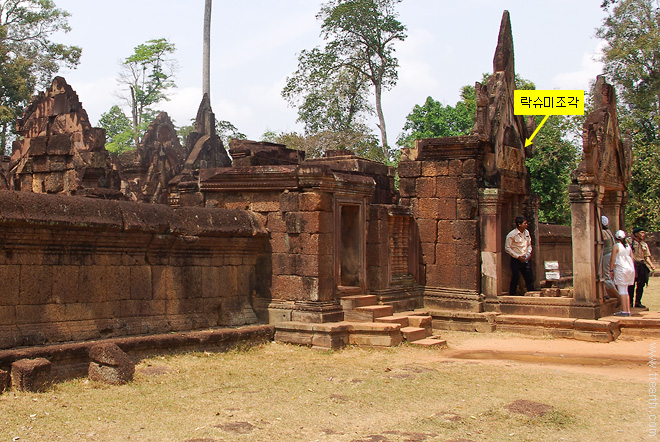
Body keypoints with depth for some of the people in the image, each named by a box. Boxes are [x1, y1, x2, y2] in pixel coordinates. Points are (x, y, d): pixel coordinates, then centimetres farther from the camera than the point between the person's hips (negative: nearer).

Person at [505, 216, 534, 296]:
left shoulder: (526, 232, 7)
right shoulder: (511, 235, -12)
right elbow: (507, 248, -11)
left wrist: (529, 253, 0)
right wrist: (518, 257, -13)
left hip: (526, 259, 6)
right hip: (516, 260, -5)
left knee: (530, 278, 5)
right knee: (515, 279, -2)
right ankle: (512, 296, 9)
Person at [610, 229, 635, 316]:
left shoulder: (616, 246, -9)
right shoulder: (628, 246, 10)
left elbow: (613, 259, -12)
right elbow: (631, 258, 14)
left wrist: (611, 270, -5)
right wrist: (632, 269, 23)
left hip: (620, 269, -7)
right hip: (629, 268, 7)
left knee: (622, 291, -6)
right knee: (625, 291, 13)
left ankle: (624, 311, -9)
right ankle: (628, 310, 13)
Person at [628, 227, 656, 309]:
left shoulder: (644, 244, 19)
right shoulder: (630, 241, 2)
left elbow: (647, 256, 20)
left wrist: (651, 265, 7)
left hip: (642, 265, 6)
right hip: (632, 264, -6)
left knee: (641, 284, 4)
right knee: (631, 284, -8)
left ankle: (638, 302, 11)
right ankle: (630, 302, -3)